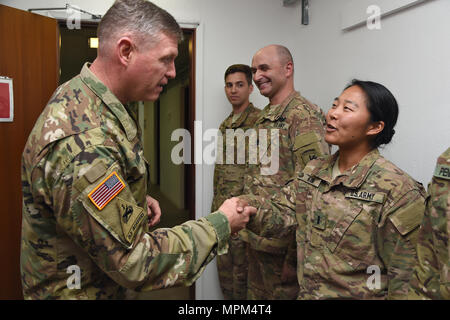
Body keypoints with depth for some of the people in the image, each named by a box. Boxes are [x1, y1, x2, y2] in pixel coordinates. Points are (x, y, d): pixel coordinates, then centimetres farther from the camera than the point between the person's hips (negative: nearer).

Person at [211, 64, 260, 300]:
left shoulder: (259, 121, -10)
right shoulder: (225, 125, 15)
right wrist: (215, 206, 19)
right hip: (221, 209, 8)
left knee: (241, 268, 2)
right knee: (224, 265, 16)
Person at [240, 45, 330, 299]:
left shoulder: (304, 116, -17)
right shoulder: (263, 118, 13)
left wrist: (295, 256, -22)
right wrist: (248, 226, 17)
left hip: (283, 243, -9)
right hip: (256, 238, 9)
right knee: (256, 294, 21)